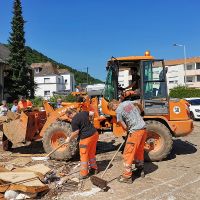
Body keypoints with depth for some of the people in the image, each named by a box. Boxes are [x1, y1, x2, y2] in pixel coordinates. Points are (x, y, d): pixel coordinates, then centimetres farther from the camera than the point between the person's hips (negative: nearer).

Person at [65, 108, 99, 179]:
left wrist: (69, 139, -3)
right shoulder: (83, 113, 7)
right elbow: (91, 113, 26)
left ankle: (84, 174, 13)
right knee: (92, 153, 23)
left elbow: (76, 132, -16)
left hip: (86, 138, -8)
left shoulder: (74, 121, -16)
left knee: (84, 156, 5)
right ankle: (94, 168, 36)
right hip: (94, 134, 8)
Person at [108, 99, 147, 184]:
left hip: (135, 131, -8)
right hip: (143, 128, 8)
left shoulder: (118, 111, -9)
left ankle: (127, 176, 3)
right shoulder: (128, 102, 11)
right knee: (139, 151, 22)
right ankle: (140, 169, 36)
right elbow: (139, 111, 22)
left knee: (128, 153, -1)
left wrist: (128, 130, 13)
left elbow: (124, 127, -6)